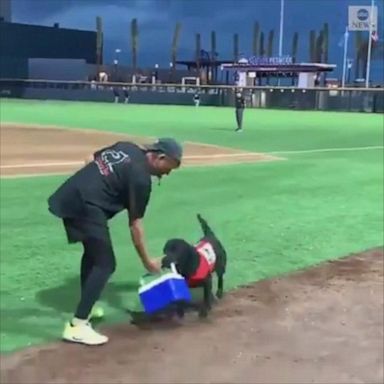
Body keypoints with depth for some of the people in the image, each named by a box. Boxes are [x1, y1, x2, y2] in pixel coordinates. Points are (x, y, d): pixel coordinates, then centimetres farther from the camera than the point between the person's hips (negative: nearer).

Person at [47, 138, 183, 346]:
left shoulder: (126, 147, 14)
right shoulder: (141, 178, -8)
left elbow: (91, 159, 24)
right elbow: (135, 224, -5)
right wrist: (147, 261, 2)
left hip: (68, 196, 10)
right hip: (85, 206, -10)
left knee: (93, 251, 25)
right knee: (105, 264, -5)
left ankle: (86, 307, 36)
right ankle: (77, 326, -9)